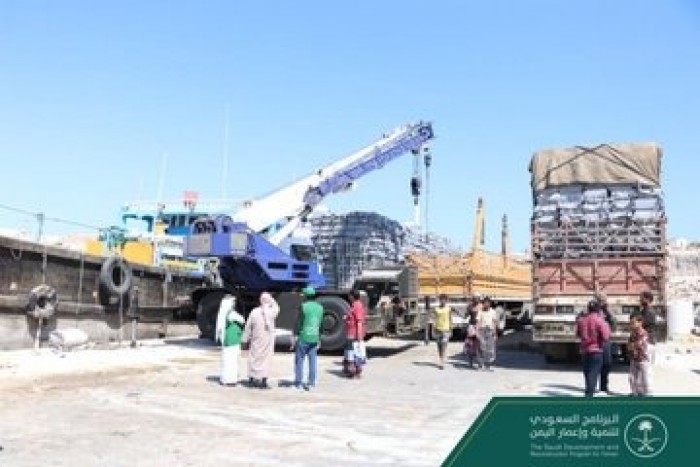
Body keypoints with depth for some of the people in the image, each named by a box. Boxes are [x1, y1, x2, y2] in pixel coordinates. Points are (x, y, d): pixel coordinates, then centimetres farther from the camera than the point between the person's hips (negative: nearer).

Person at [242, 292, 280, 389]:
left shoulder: (254, 312, -10)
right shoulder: (272, 312, -11)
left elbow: (248, 327, -2)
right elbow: (276, 308, 16)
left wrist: (246, 339, 8)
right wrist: (272, 301, 6)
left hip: (256, 340, 1)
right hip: (268, 340, -1)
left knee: (254, 359, 13)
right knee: (265, 359, 5)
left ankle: (251, 380, 22)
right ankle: (263, 382, 5)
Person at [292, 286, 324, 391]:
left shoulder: (304, 306, -10)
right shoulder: (320, 307, 7)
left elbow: (299, 322, -11)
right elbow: (321, 325, 11)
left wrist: (295, 336, -6)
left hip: (303, 338, -5)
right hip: (314, 339, 5)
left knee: (299, 360, 6)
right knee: (313, 361, 7)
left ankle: (298, 382, 10)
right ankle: (311, 383, 8)